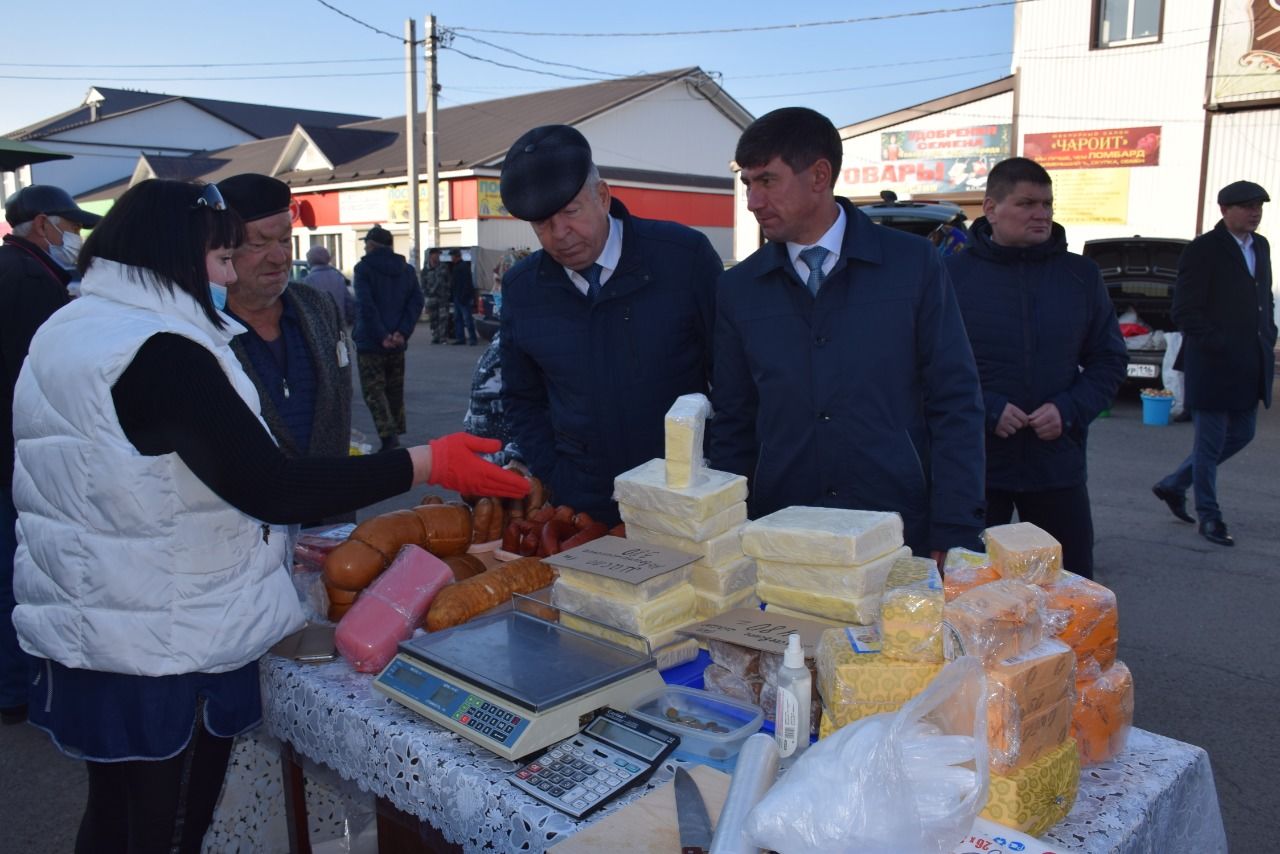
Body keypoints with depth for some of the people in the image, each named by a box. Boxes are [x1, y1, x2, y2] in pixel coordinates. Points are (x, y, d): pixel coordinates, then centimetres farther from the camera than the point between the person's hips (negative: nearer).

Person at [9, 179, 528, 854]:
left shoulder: (63, 334, 9)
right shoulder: (160, 351, -22)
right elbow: (270, 488, -28)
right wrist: (427, 463, -25)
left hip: (82, 635, 9)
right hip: (164, 652, -9)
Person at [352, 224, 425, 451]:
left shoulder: (364, 268, -7)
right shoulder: (406, 269, 9)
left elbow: (366, 305, -18)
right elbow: (416, 301, -1)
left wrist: (382, 336, -15)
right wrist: (402, 333, -8)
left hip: (370, 342, -5)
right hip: (397, 343, 5)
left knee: (374, 390, -2)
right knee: (395, 390, 16)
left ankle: (388, 435, -17)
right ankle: (397, 432, 22)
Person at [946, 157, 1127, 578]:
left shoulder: (1082, 275, 6)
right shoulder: (953, 274, -4)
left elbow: (1109, 361, 9)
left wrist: (1069, 410, -8)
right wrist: (985, 409, -17)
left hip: (1058, 464, 3)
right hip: (975, 466, -3)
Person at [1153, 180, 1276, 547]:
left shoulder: (1260, 246, 13)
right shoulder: (1202, 251, -11)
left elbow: (1265, 299, 21)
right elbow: (1185, 312, -15)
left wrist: (1268, 338, 7)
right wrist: (1220, 345, -18)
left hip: (1250, 366, 8)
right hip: (1214, 366, -8)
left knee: (1241, 434, 15)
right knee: (1211, 443, 3)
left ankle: (1174, 486, 29)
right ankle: (1209, 517, 17)